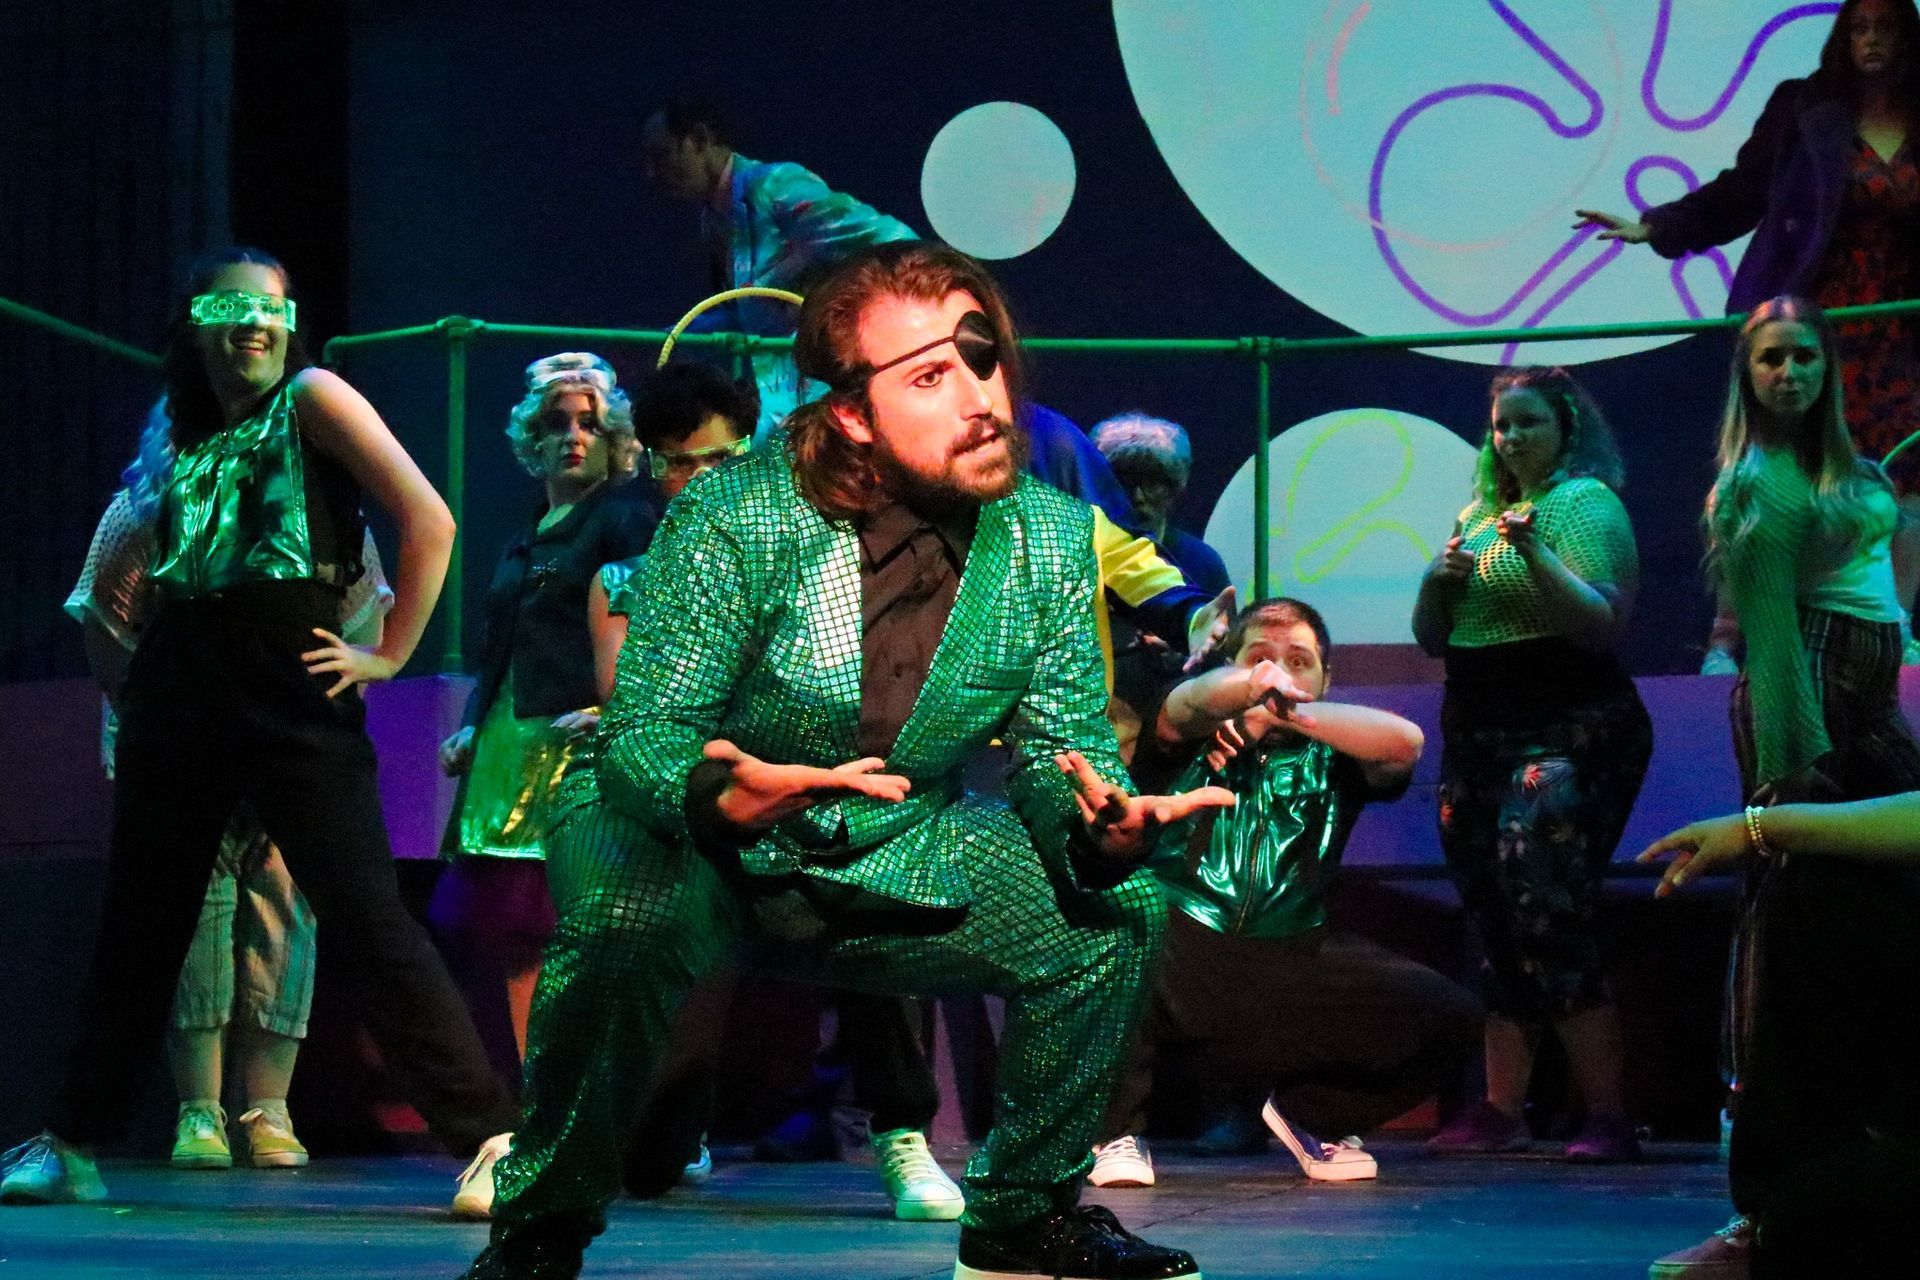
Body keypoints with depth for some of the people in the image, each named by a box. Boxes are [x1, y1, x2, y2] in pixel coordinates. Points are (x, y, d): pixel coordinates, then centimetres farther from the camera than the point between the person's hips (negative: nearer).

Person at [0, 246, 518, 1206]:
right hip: (179, 711, 6)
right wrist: (129, 692, 18)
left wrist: (390, 655, -7)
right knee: (138, 925, 12)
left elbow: (427, 521, -7)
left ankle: (489, 1135, -14)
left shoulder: (312, 399, 0)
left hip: (296, 704, -6)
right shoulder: (187, 442, 16)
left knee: (366, 921, -12)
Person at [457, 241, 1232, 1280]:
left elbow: (1062, 747, -3)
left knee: (1113, 905, -14)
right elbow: (644, 736, -23)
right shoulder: (735, 518, -23)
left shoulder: (1051, 541, -11)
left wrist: (1099, 822, -29)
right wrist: (721, 792, -48)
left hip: (896, 860, 4)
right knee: (623, 920, -37)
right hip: (705, 849, -4)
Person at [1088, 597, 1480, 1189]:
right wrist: (1254, 685, -35)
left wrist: (1287, 712, -14)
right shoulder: (1194, 739, 11)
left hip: (1291, 963, 2)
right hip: (1178, 956, -2)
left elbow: (1403, 741, -7)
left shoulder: (1330, 755, 15)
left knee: (1450, 1018, -13)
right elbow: (1185, 704, -14)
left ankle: (1306, 1111, 17)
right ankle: (1120, 1129, -13)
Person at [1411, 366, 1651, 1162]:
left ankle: (1608, 1118, -15)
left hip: (1567, 735, -8)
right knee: (1496, 928, 7)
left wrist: (1534, 553, -25)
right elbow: (1431, 639, 17)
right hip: (1479, 739, 8)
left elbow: (1603, 624, -16)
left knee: (1545, 921, -17)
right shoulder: (1479, 514, 17)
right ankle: (1499, 1113, 11)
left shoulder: (1586, 504, -4)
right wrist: (1440, 580, -2)